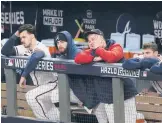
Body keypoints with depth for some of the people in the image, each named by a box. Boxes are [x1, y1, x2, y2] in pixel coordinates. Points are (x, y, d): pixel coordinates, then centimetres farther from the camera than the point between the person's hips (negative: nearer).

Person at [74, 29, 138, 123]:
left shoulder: (115, 47, -4)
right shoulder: (92, 52, 12)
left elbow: (112, 57, -26)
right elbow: (78, 59, -4)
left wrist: (98, 49, -10)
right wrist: (94, 58, -14)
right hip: (105, 97, 5)